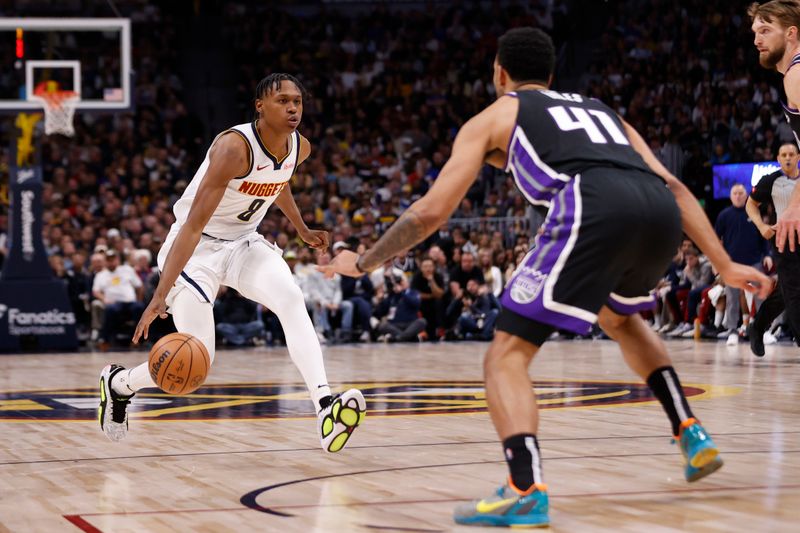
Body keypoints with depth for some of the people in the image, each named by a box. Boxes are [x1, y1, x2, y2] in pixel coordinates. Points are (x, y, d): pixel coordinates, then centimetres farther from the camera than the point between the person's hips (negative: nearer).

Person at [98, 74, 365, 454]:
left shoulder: (300, 148, -6)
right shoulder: (234, 147, -29)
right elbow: (193, 225, -34)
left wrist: (302, 231, 30)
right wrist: (161, 295, -40)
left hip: (244, 242, 6)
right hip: (197, 247, -6)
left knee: (292, 300, -24)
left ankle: (326, 408, -33)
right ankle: (118, 383, 23)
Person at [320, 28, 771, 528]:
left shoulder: (495, 116, 26)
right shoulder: (601, 109, 38)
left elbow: (432, 211, 20)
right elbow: (674, 186, 27)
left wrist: (362, 263, 33)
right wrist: (725, 265, 26)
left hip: (595, 209, -6)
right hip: (661, 212, 6)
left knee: (508, 353, 1)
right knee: (621, 316, 37)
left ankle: (526, 491, -19)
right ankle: (692, 434, 27)